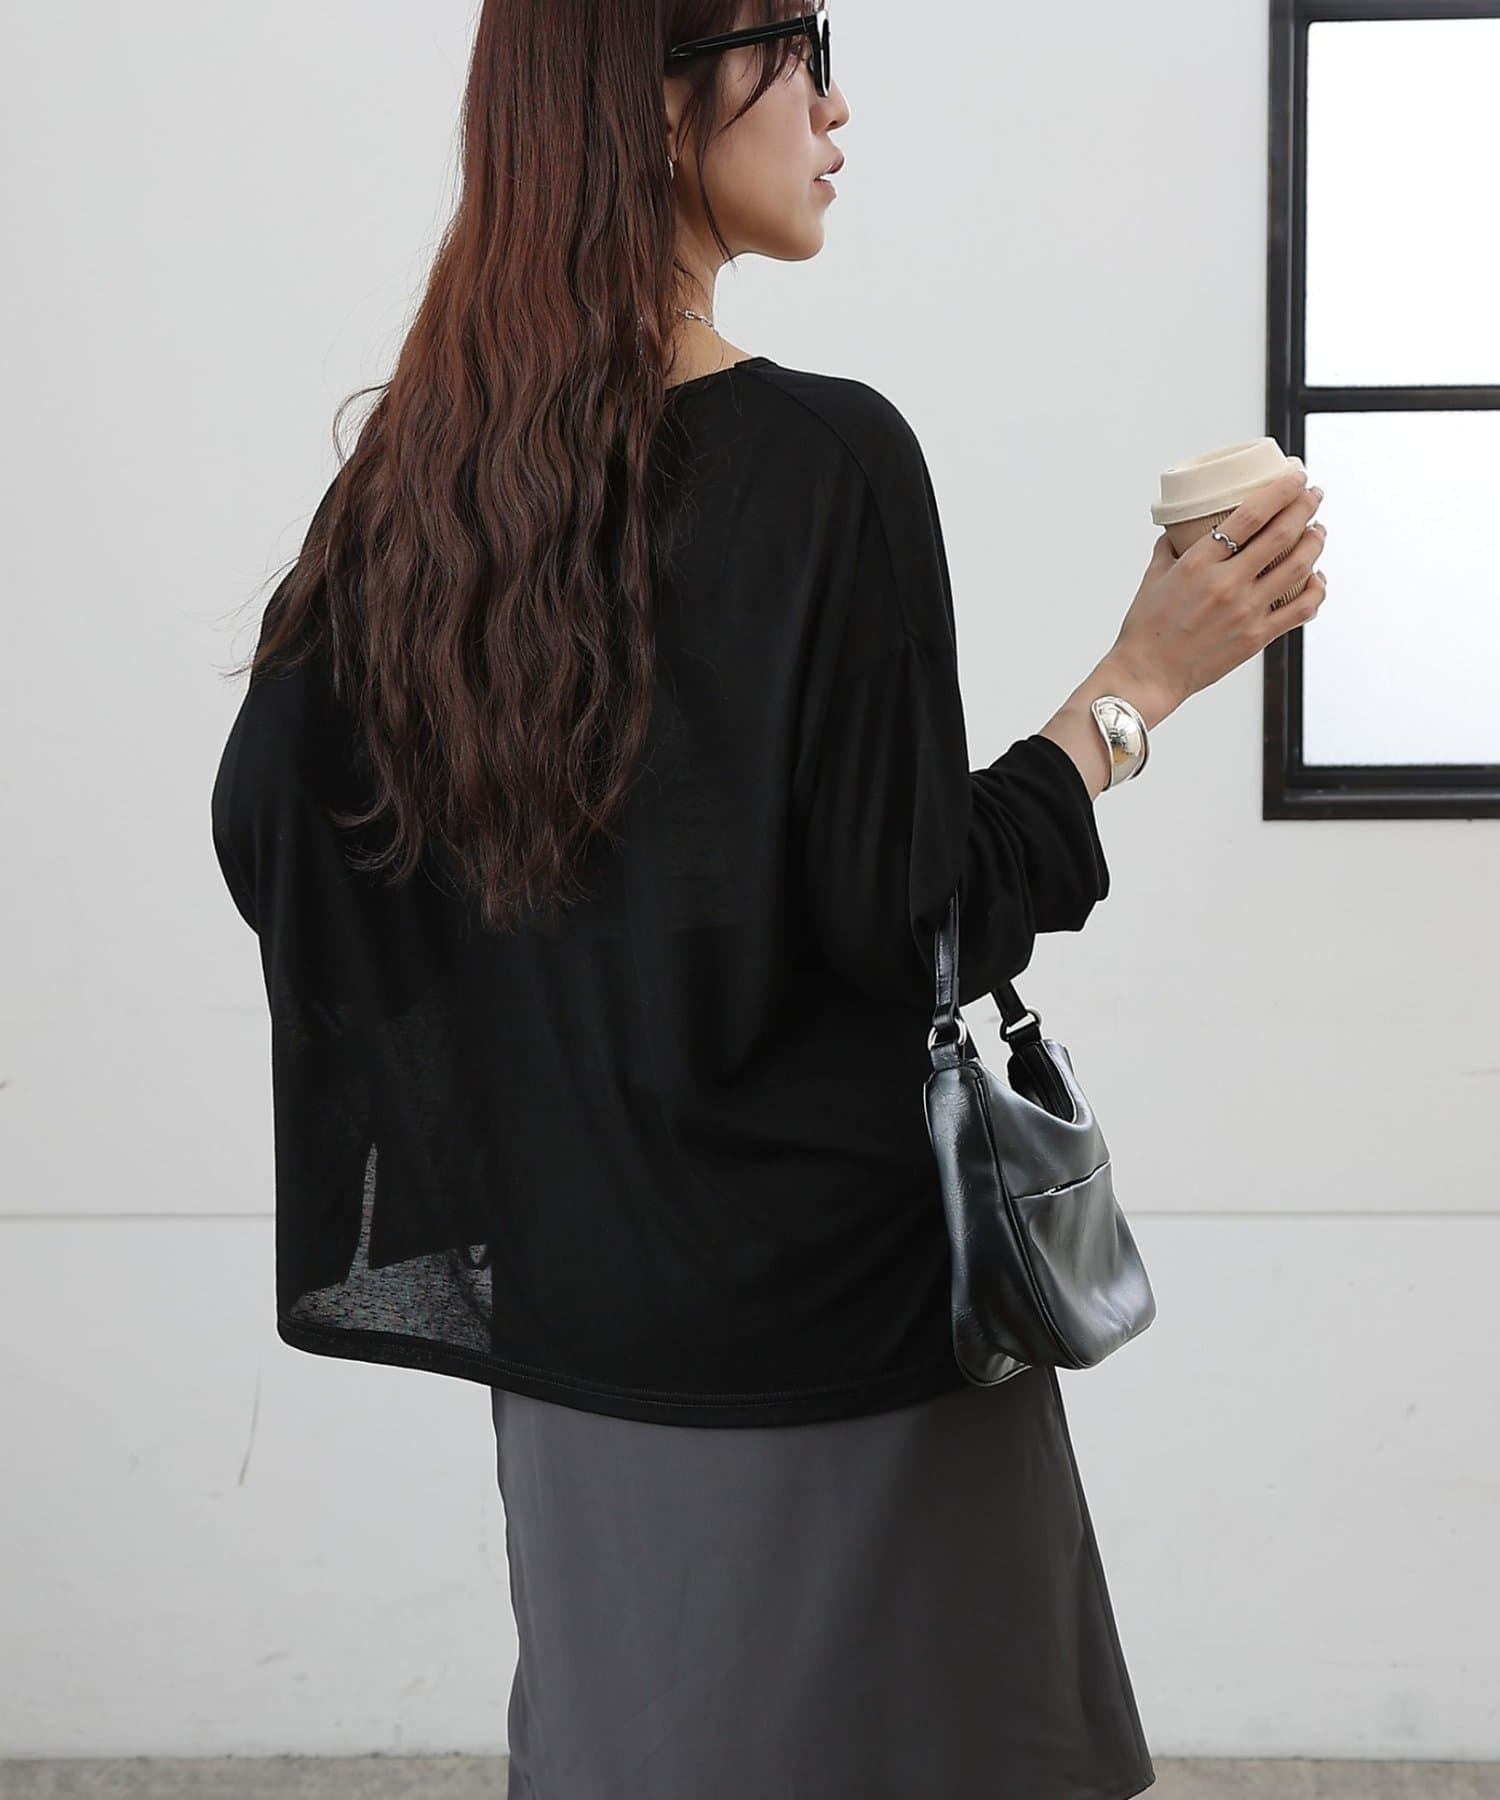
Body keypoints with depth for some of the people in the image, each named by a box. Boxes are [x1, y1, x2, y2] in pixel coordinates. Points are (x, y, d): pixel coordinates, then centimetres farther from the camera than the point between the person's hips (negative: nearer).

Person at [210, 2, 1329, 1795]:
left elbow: (266, 815, 4)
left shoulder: (421, 470, -1)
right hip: (834, 1302, -6)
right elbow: (915, 921, -19)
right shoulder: (824, 457, -19)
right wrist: (1140, 679, -11)